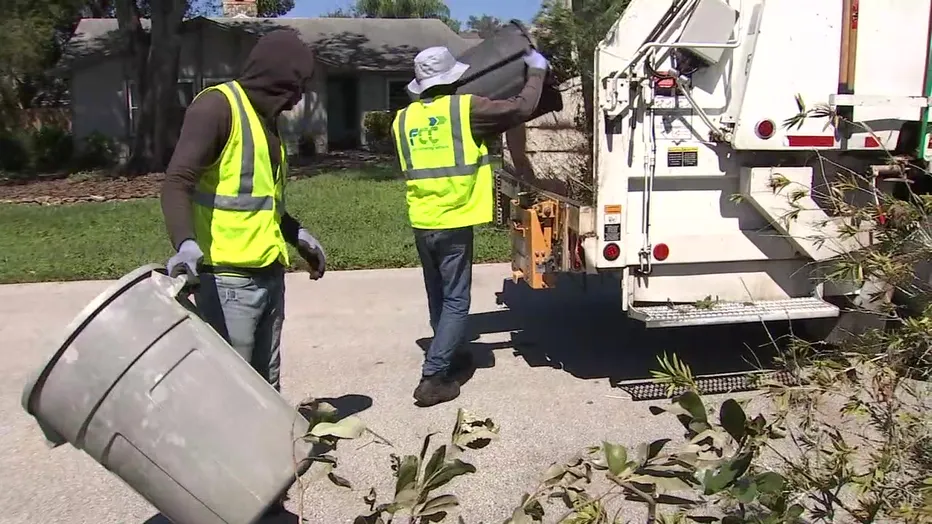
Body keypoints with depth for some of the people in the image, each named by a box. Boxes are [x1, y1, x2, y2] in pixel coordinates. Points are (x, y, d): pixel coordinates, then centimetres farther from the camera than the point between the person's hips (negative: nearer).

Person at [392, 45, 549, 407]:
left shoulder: (403, 118, 7)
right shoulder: (465, 108, -8)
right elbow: (521, 108, -3)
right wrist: (536, 71, 14)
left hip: (421, 223, 6)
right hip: (454, 222, -5)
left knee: (438, 298, 20)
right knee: (456, 302, 1)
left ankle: (452, 355, 36)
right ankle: (433, 377, -3)